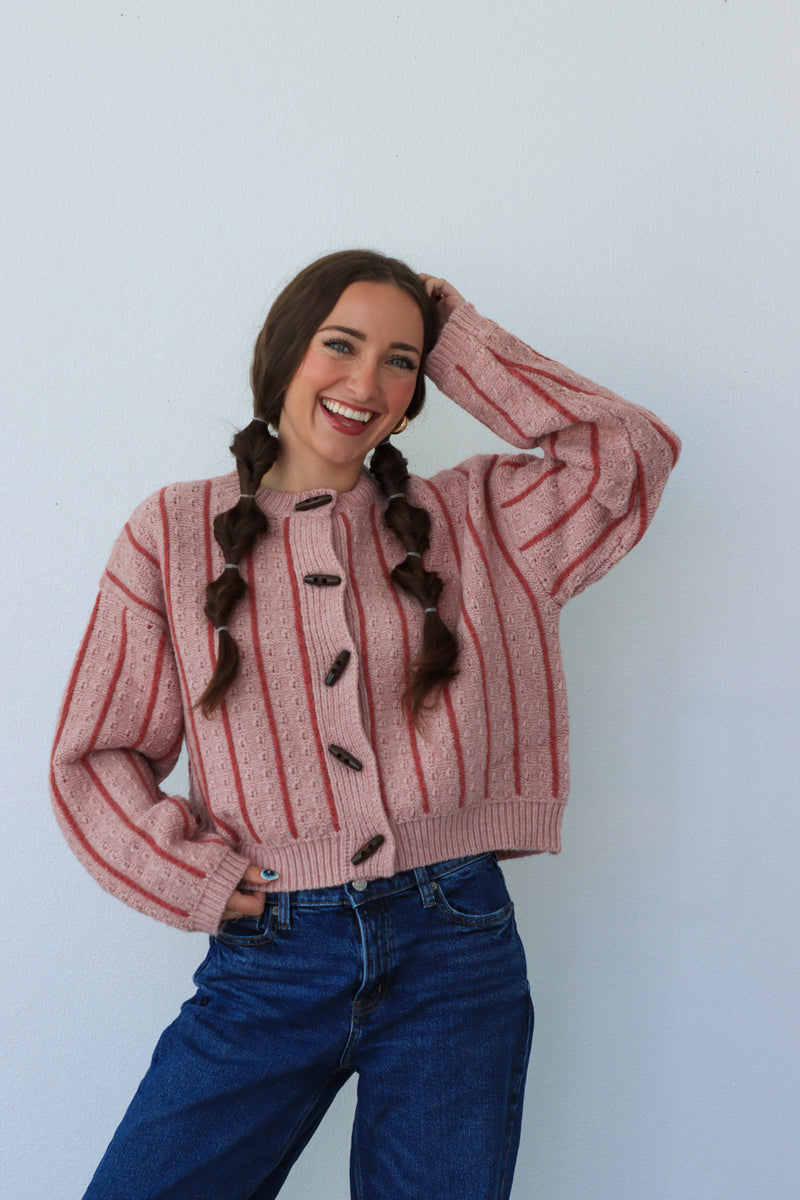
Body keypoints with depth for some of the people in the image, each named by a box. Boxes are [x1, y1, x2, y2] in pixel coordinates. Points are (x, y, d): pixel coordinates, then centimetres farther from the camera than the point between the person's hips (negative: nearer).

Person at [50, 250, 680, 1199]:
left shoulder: (468, 518, 8)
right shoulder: (173, 534, 4)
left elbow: (631, 452, -2)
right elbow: (94, 756, 5)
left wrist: (461, 348, 4)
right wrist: (194, 878, -8)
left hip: (455, 951, 1)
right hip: (267, 961, 0)